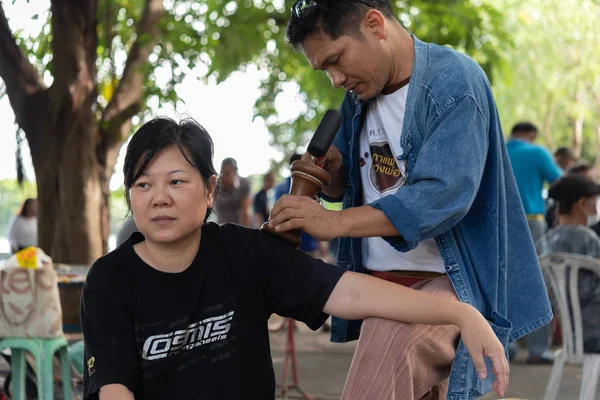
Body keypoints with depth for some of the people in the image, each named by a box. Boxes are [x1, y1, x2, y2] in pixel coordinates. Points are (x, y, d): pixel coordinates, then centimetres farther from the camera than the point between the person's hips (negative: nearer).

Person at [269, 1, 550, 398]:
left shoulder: (454, 82, -17)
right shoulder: (359, 95, 7)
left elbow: (442, 196, -27)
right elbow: (347, 187, 18)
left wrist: (333, 222, -32)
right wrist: (331, 173, -7)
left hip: (443, 280, -8)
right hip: (377, 282, 8)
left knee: (392, 353, -32)